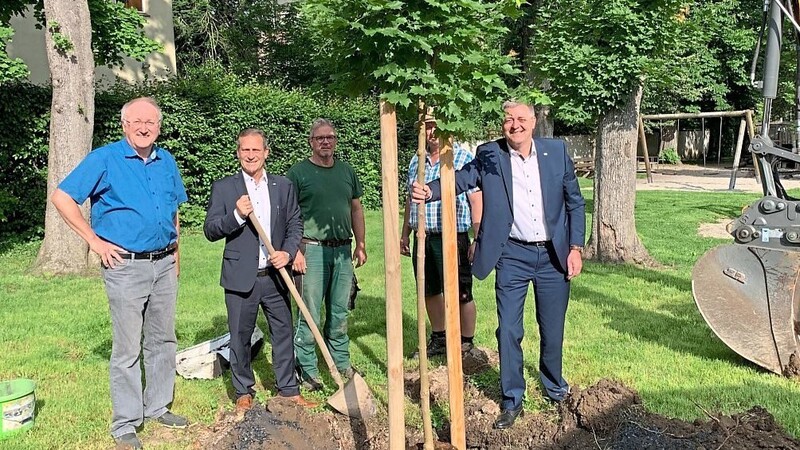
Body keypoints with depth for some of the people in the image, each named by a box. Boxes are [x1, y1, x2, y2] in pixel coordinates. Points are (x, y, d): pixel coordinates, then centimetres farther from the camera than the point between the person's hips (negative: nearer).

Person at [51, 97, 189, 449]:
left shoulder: (166, 162, 9)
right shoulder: (104, 159, -7)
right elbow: (61, 197, -8)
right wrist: (94, 241, -10)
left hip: (164, 265, 6)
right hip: (125, 265, -5)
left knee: (163, 340, 14)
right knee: (127, 348, 0)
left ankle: (158, 407, 29)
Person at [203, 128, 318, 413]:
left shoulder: (283, 186, 7)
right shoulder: (223, 188, 0)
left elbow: (295, 224, 9)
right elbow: (210, 231, -3)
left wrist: (288, 252, -9)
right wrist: (237, 215, -20)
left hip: (276, 275, 2)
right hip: (241, 278, -2)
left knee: (283, 333, 10)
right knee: (240, 337, 8)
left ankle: (288, 389, 24)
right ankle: (243, 392, 25)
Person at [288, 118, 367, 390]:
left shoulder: (346, 171, 12)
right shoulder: (298, 172, -3)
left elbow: (356, 209, 18)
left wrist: (360, 244, 13)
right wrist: (295, 250, -12)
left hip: (342, 250, 5)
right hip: (312, 249, -5)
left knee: (340, 312, 12)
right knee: (310, 313, -1)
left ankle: (341, 363, 24)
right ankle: (307, 370, 10)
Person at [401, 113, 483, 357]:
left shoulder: (464, 158, -5)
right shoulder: (416, 161, 12)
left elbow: (477, 201, -8)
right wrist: (405, 234, 18)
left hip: (452, 238, -6)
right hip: (423, 238, 6)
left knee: (460, 295, 1)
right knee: (430, 291, 15)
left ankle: (466, 343, 16)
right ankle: (438, 338, 32)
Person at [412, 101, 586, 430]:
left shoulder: (557, 151, 0)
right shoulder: (489, 156, -4)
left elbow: (575, 202, 5)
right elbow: (461, 179, -16)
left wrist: (575, 248, 1)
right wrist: (430, 190, -36)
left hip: (554, 255, 2)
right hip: (513, 257, -1)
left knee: (553, 331, 13)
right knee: (508, 331, 3)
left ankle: (555, 388, 38)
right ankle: (512, 400, 20)